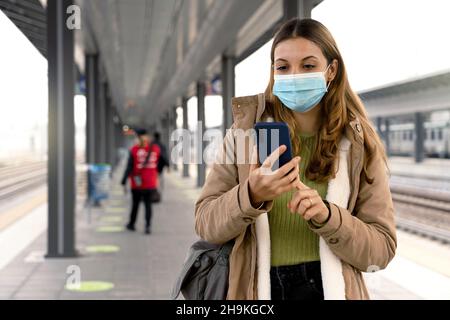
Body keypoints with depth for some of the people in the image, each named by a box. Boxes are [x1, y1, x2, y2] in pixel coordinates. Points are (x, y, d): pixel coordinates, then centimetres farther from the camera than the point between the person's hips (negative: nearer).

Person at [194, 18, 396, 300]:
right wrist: (252, 195, -21)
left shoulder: (359, 145, 0)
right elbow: (206, 224, -2)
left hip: (328, 287, -1)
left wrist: (326, 216, -18)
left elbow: (382, 249, -1)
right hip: (257, 289, 1)